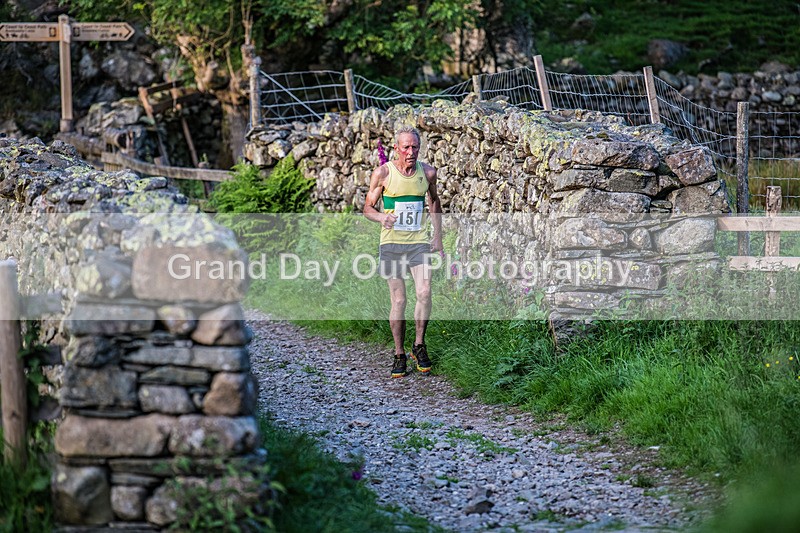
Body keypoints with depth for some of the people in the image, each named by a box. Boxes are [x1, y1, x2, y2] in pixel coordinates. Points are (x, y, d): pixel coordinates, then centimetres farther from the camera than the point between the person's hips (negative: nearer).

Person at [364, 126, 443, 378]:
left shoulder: (428, 172, 2)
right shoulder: (383, 173, -6)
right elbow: (367, 207, 2)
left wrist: (438, 236, 15)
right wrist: (381, 217, -21)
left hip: (419, 242, 2)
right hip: (392, 243, -2)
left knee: (424, 293, -14)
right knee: (398, 300, -1)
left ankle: (419, 345, 6)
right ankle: (399, 354, 12)